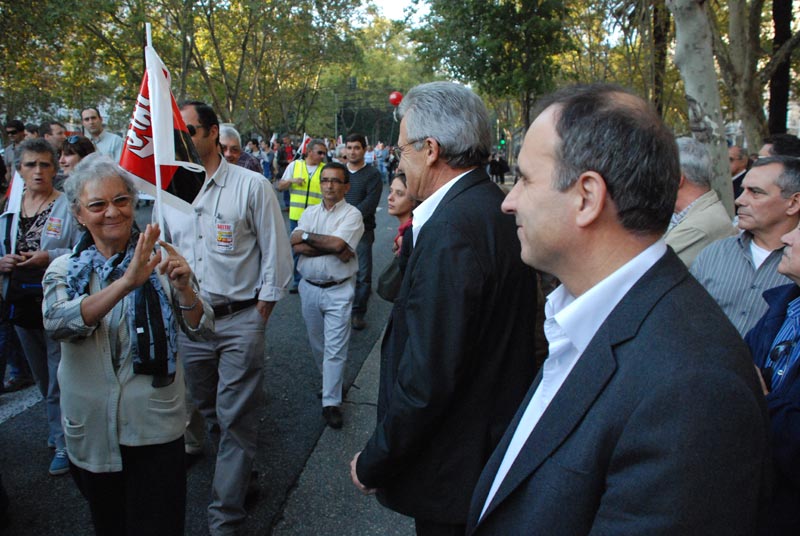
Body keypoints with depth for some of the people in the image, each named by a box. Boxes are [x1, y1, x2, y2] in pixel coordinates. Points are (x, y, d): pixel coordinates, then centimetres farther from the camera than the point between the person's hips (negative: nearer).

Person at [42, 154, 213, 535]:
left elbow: (201, 331, -6)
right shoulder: (65, 270, 0)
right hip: (90, 430, 2)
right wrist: (126, 283, -36)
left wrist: (183, 287, -26)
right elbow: (56, 322, -22)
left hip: (155, 428, -2)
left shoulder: (159, 261, -4)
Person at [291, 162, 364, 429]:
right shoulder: (310, 212, 7)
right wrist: (332, 248, -17)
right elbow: (296, 246, -8)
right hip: (309, 287, 5)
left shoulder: (352, 214, -6)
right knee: (316, 342, 17)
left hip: (338, 290, -5)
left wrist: (307, 237, -11)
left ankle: (331, 402, 5)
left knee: (336, 348, -3)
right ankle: (330, 381, 39)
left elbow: (338, 243, -23)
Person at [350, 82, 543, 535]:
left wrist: (373, 464, -15)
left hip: (455, 467, -9)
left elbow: (427, 379, -27)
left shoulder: (450, 229, -27)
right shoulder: (499, 209, 2)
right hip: (498, 438, 9)